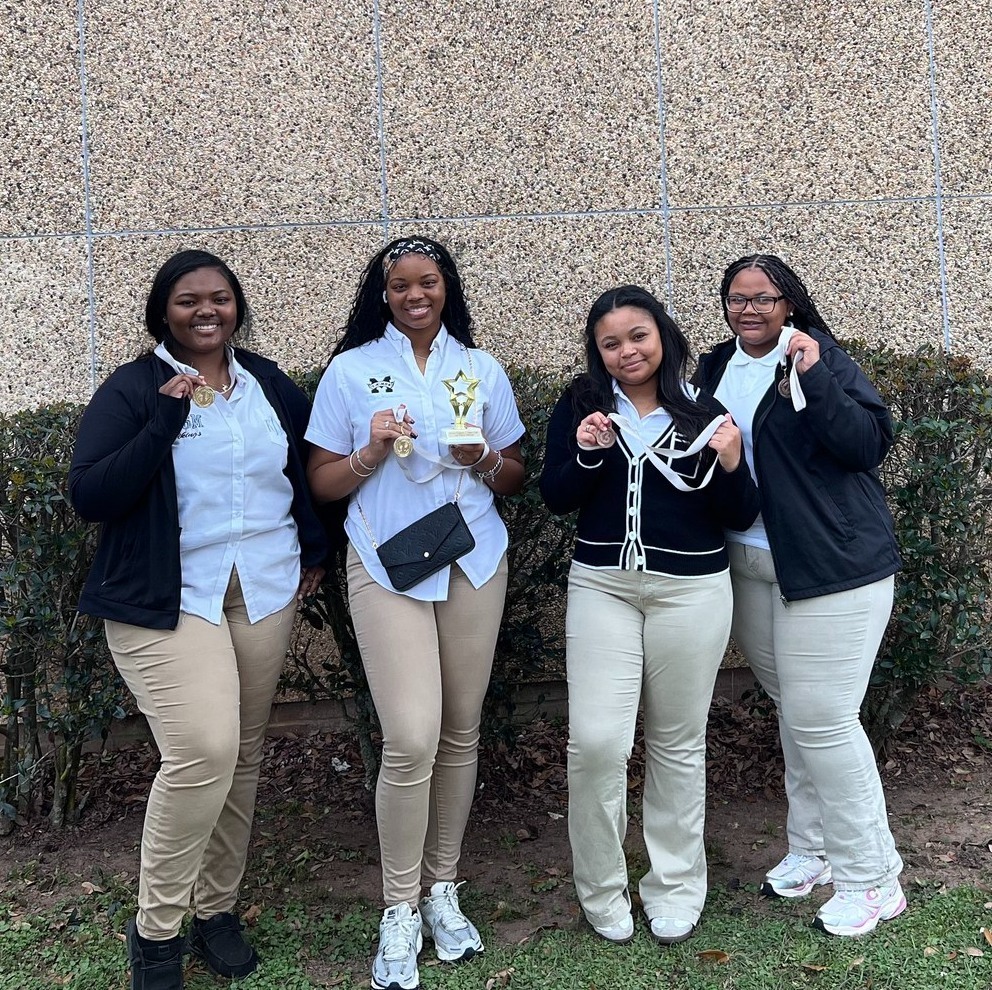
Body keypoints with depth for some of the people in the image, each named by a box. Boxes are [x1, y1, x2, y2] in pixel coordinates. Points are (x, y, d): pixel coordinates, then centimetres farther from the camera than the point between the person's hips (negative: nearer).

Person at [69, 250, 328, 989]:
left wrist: (315, 547, 12)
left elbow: (313, 460, 23)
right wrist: (165, 419, -20)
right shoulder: (131, 391, -4)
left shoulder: (269, 384, 9)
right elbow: (89, 498, -13)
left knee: (243, 754, 10)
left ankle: (218, 908, 28)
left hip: (265, 593, 5)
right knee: (204, 750, -20)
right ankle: (155, 930, 1)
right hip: (168, 601, -5)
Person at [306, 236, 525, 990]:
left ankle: (443, 889, 25)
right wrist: (370, 454, -14)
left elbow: (516, 475, 12)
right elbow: (323, 482, 4)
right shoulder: (351, 370, 3)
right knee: (411, 740, -11)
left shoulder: (482, 369, 10)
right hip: (387, 567, -3)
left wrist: (483, 460, -9)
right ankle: (400, 910, 8)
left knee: (461, 733, 7)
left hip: (474, 565, 3)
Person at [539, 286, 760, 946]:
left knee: (679, 743, 10)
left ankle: (676, 886, 28)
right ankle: (602, 890, 15)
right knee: (596, 742, -7)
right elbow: (555, 499, 2)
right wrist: (585, 454, -15)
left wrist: (733, 465, -17)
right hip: (601, 586, 0)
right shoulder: (581, 406, 3)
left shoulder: (704, 413, 1)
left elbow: (741, 518, 2)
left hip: (692, 590, 0)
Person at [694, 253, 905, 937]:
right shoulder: (715, 370, 11)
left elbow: (870, 445, -17)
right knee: (794, 711, 16)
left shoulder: (823, 359, -6)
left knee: (822, 719, -6)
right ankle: (813, 849, 32)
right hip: (751, 567, 6)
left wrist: (813, 379, -24)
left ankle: (872, 877, 11)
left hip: (834, 566, -6)